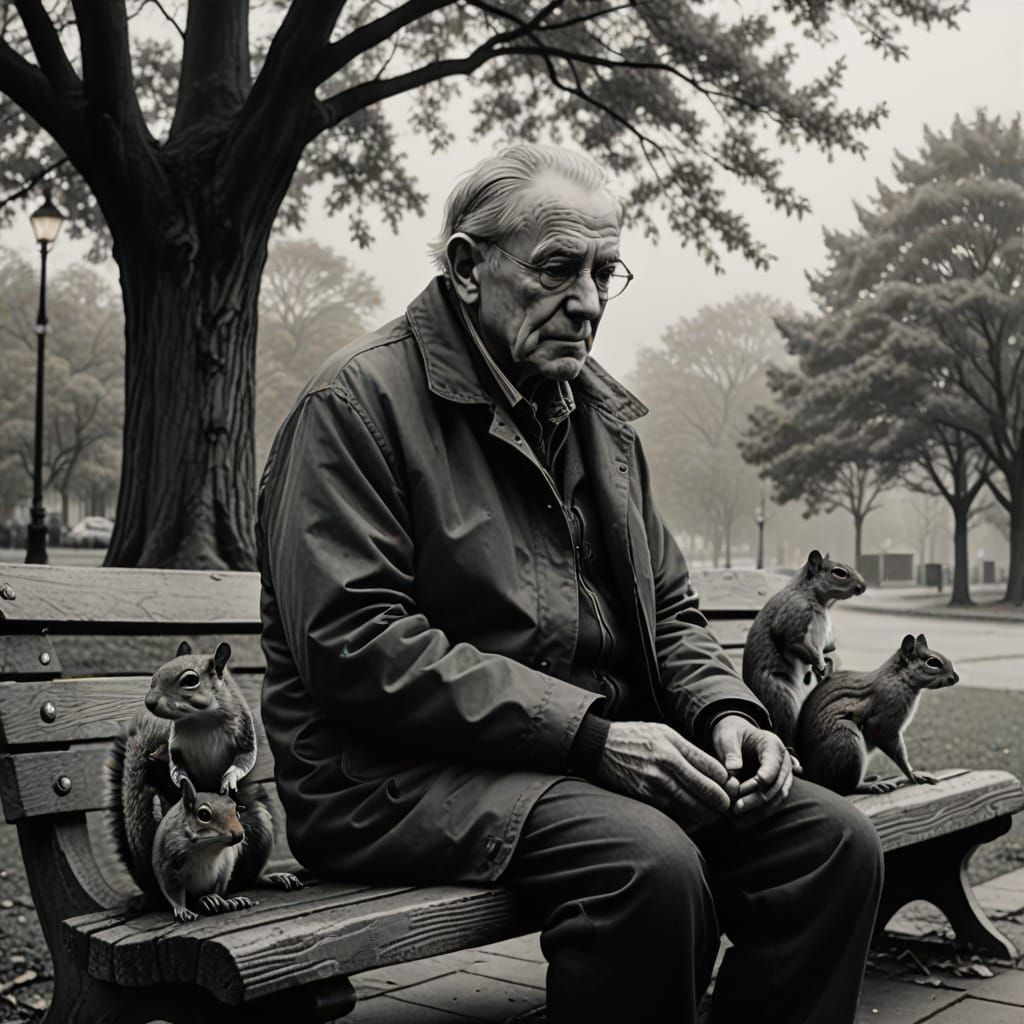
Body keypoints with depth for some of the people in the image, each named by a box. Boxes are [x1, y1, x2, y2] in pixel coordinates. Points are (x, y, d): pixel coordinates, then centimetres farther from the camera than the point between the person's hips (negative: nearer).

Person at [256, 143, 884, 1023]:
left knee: (835, 841, -10)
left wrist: (723, 709, -1)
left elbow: (669, 610, 23)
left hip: (601, 751, 7)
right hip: (404, 776, -7)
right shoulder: (360, 401, -7)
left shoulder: (600, 416, 17)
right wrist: (589, 732, -21)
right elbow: (351, 642, -18)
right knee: (649, 864, -32)